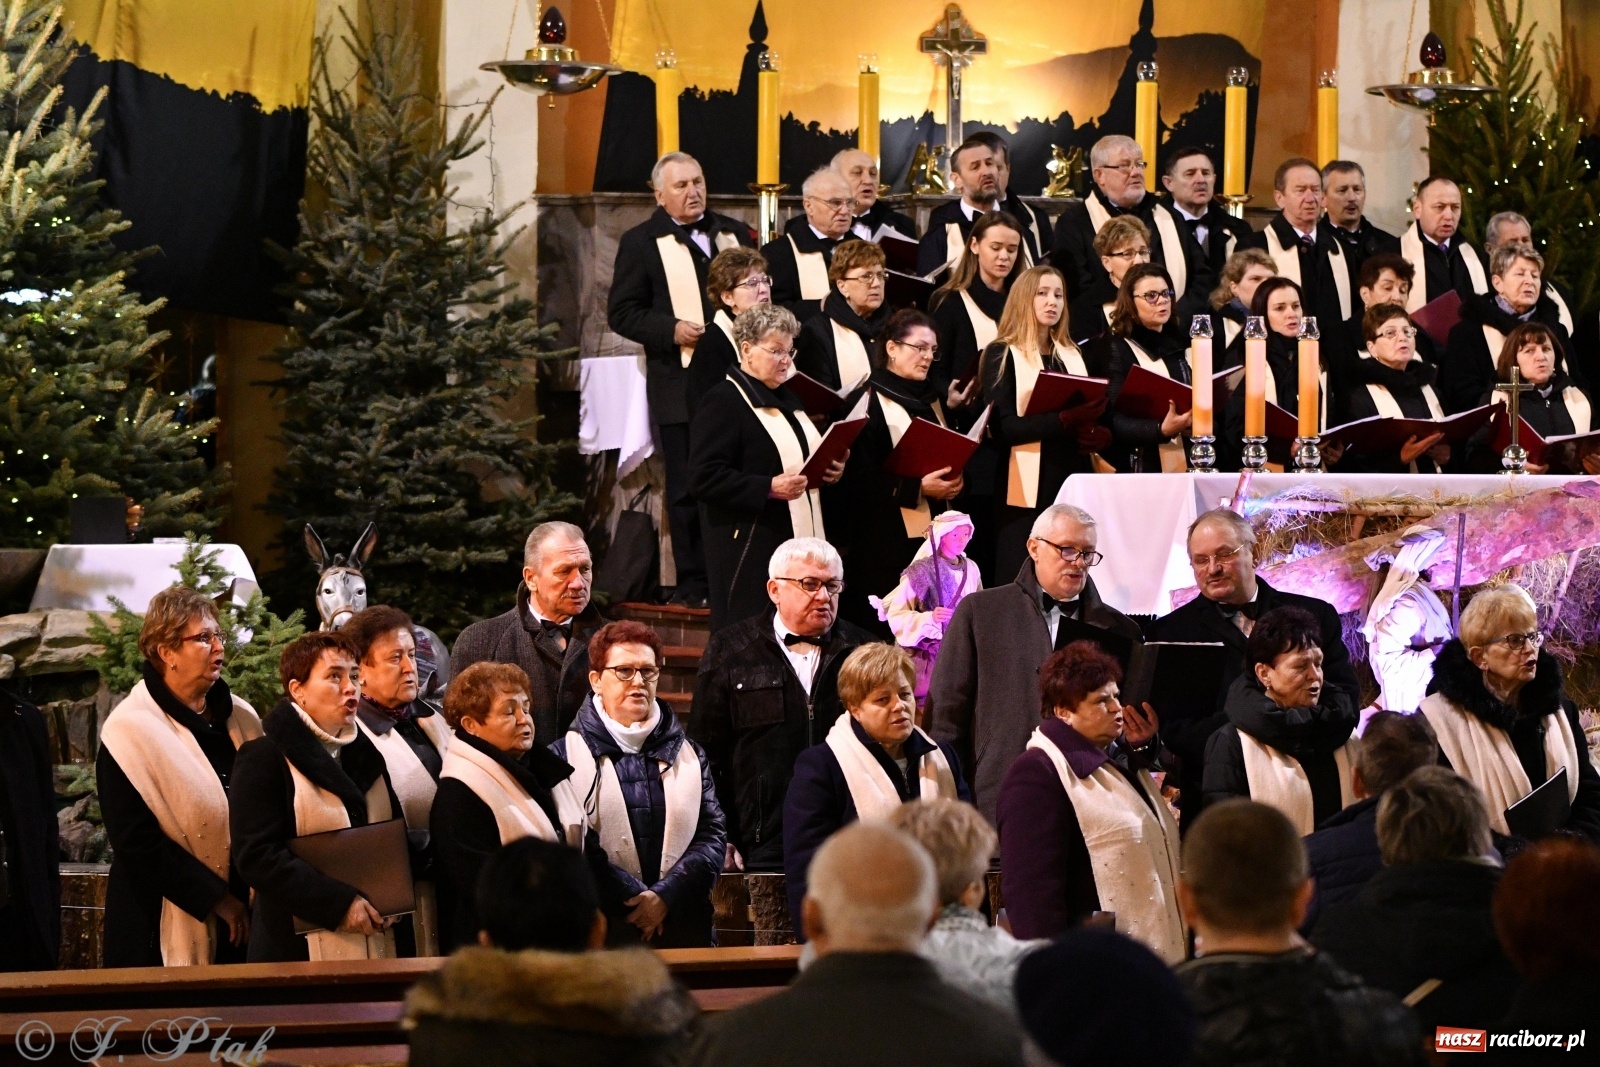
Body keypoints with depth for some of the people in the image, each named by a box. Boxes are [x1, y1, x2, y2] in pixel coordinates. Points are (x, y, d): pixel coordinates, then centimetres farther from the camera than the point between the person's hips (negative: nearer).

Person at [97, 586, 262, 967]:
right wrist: (217, 900, -14)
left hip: (242, 922, 5)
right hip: (168, 927, -5)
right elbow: (135, 841, -13)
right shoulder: (130, 730, -9)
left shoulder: (241, 718, 8)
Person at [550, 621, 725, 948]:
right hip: (600, 932, -3)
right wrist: (636, 899, -12)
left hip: (684, 929, 3)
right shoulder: (566, 757, 3)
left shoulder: (689, 755, 14)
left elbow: (713, 834, 5)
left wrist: (665, 896, -10)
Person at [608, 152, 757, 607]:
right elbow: (621, 313, -2)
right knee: (687, 488, 0)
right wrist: (672, 330, -16)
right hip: (681, 386, -4)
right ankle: (693, 583, 6)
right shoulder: (641, 242, 2)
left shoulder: (735, 234, 15)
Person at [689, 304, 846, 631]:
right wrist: (769, 488, -26)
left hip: (802, 540, 8)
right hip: (751, 549, -8)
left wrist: (830, 470, 9)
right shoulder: (722, 402, -8)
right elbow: (706, 479, -17)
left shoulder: (787, 399, 20)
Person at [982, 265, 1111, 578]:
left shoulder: (1074, 356, 18)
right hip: (1028, 490, -5)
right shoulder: (1001, 354, 1)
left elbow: (1094, 418, 19)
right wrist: (1064, 421, -25)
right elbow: (1002, 427, -12)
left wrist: (1101, 436, -5)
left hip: (1075, 482, 5)